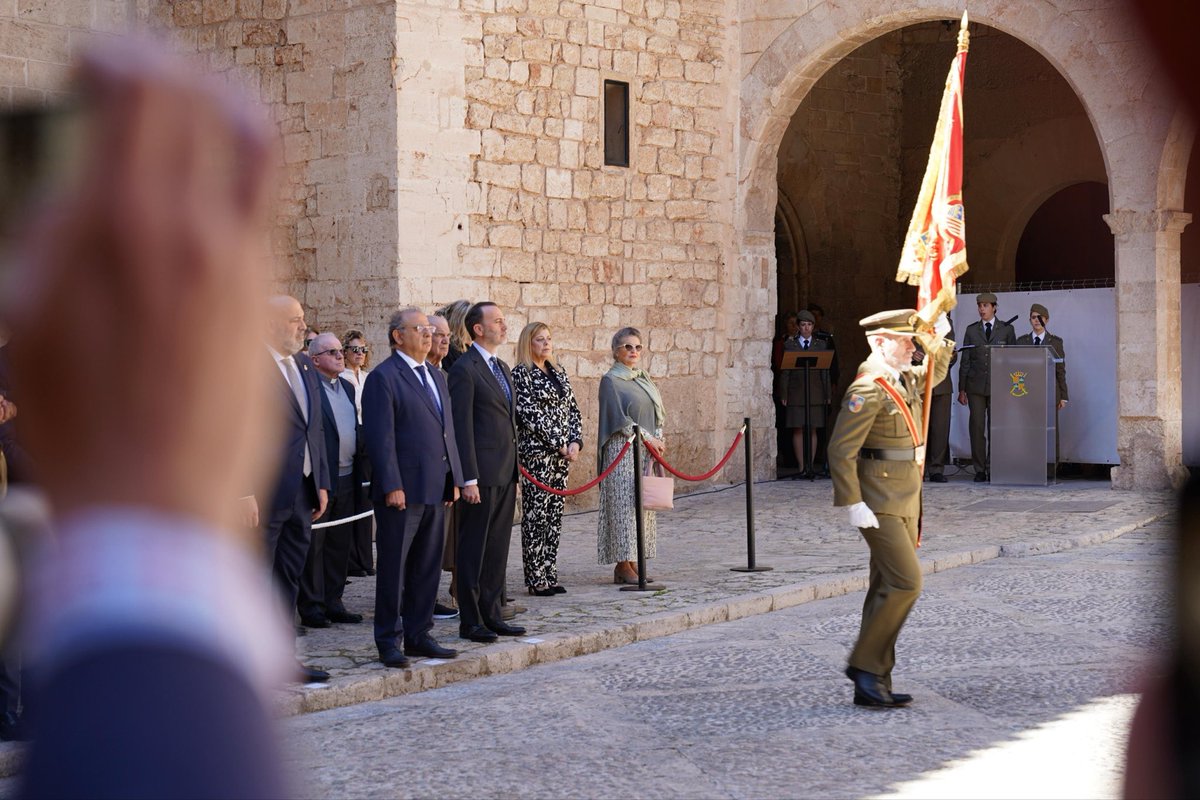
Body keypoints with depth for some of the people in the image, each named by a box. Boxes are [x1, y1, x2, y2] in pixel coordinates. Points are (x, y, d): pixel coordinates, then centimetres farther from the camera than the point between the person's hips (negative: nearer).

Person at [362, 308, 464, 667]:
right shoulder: (383, 378, -9)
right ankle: (389, 641, 8)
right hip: (402, 489, -8)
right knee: (394, 568, 1)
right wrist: (392, 486, -19)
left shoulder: (435, 376, 17)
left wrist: (454, 478, 13)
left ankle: (419, 635, 21)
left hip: (434, 489, 8)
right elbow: (381, 436, -14)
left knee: (427, 567, 12)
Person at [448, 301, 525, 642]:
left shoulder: (502, 368, 17)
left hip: (506, 474, 8)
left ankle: (492, 614, 19)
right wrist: (468, 479, -19)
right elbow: (462, 427, -15)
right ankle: (470, 621, 5)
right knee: (473, 550, -1)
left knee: (497, 549, 12)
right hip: (482, 474, -8)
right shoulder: (464, 369, -10)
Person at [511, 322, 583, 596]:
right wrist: (559, 444, -13)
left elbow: (573, 409, 14)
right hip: (536, 452, -7)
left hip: (563, 453, 7)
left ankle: (550, 575, 13)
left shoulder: (558, 373, 15)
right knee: (536, 516, -4)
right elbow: (530, 414, -13)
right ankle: (536, 579, 0)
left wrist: (575, 442, -2)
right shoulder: (521, 374, -6)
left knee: (555, 516, 8)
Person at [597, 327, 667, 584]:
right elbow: (619, 419, -13)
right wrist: (648, 438, -13)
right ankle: (623, 566, -6)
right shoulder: (611, 380, -6)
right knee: (624, 504, -8)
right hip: (623, 451, -8)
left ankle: (632, 562, 9)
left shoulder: (643, 377, 16)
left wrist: (658, 439, 1)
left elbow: (658, 413, 18)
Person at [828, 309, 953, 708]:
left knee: (889, 587, 9)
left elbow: (934, 374, 38)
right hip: (880, 504, -10)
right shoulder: (867, 389, -16)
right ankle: (865, 664, -3)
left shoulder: (905, 379, 12)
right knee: (904, 582, -15)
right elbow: (841, 451, -20)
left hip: (905, 501, 10)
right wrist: (854, 504, -24)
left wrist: (940, 340, 20)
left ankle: (873, 685, 14)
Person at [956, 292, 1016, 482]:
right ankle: (980, 470, 2)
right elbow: (965, 361, 10)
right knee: (977, 428, -2)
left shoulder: (1006, 329, 7)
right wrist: (962, 389, 5)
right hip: (976, 386, 1)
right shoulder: (971, 330, 11)